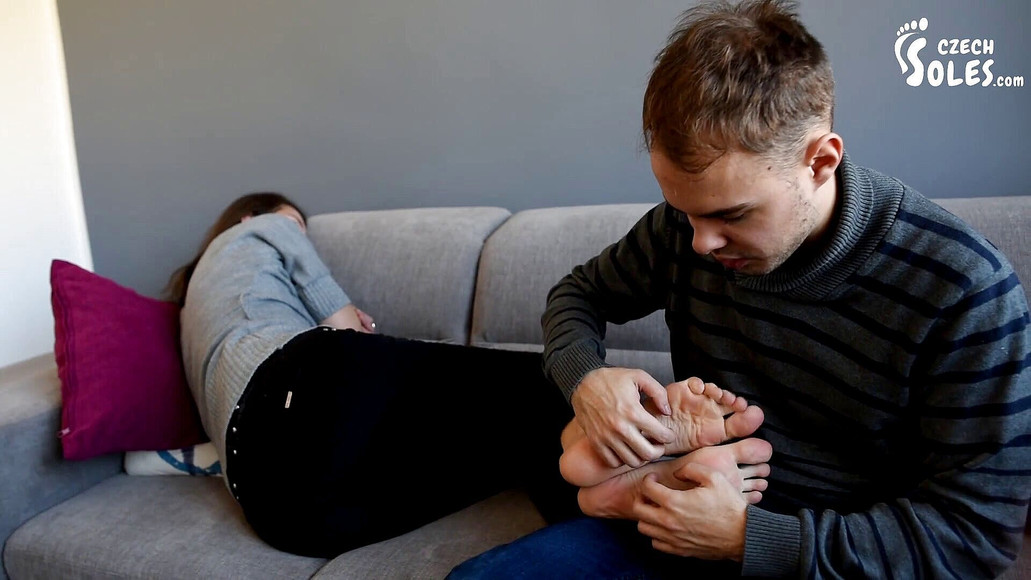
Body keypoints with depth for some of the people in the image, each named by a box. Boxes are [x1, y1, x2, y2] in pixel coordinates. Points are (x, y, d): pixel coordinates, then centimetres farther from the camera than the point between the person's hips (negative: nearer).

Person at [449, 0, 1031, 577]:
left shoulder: (965, 291, -21)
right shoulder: (687, 223, -9)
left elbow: (978, 531, -18)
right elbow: (579, 293, 7)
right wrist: (584, 376, -16)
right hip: (681, 517, 5)